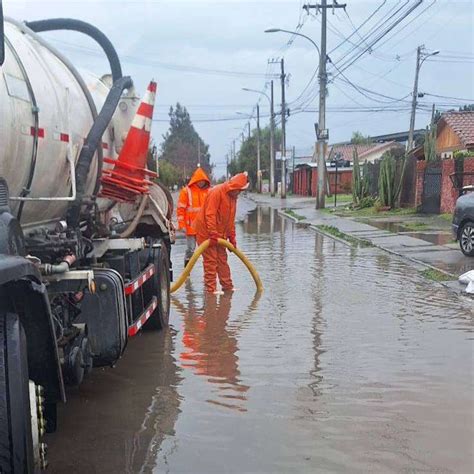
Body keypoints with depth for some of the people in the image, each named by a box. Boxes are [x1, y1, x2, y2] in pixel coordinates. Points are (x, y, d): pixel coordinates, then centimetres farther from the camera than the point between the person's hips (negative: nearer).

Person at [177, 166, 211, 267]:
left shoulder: (208, 191, 6)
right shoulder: (186, 191, -4)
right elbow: (180, 209, -4)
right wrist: (182, 224, -8)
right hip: (191, 227, -3)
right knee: (190, 249, 1)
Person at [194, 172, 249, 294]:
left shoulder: (233, 197, 11)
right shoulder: (217, 192, -17)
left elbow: (231, 220, 17)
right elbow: (210, 214, -24)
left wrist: (232, 239, 14)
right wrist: (213, 234, -28)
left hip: (220, 234, 9)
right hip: (207, 232, -9)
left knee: (222, 259, 11)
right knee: (211, 260, -6)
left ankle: (228, 286, 18)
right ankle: (211, 288, 0)